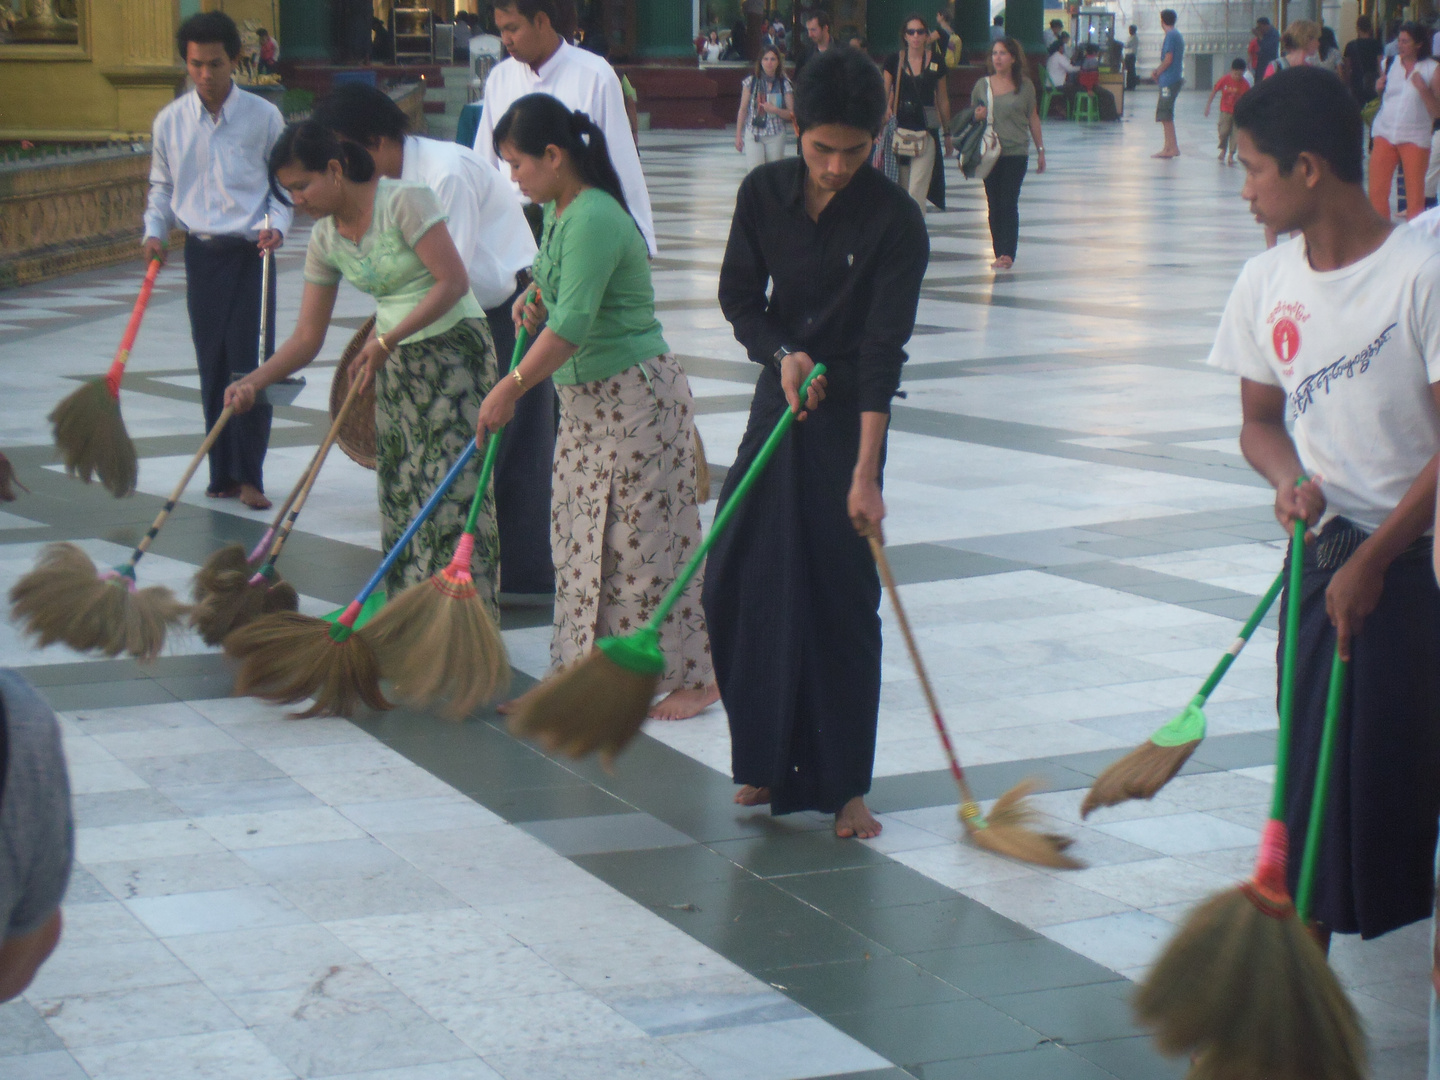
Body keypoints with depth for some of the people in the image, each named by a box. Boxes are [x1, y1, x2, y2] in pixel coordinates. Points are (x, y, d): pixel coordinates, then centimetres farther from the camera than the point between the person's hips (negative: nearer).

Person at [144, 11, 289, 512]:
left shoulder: (263, 115, -3)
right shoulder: (170, 122, 3)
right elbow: (162, 187, 14)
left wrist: (276, 224, -12)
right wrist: (155, 231, -2)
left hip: (251, 251, -2)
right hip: (201, 253, 2)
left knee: (252, 362, -7)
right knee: (213, 366, 5)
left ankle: (249, 475, 0)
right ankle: (223, 473, 13)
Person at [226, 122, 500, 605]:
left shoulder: (404, 201, -17)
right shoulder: (324, 240, 4)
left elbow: (454, 281, -20)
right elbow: (307, 337, 5)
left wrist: (386, 340, -21)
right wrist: (253, 383, -9)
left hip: (454, 346, -7)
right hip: (395, 364, 7)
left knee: (452, 490, -11)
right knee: (401, 493, 5)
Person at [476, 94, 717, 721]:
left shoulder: (594, 219, -22)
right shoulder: (559, 212, 9)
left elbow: (572, 326, -27)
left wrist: (509, 389, -22)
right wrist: (535, 298, 5)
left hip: (635, 398, -10)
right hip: (585, 400, 10)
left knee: (642, 535, -4)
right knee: (581, 535, 11)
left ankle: (694, 674, 6)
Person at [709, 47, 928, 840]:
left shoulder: (894, 219, -15)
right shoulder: (764, 193, -3)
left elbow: (883, 350, -19)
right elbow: (739, 296, 8)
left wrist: (865, 471, -23)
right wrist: (781, 353, -13)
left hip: (849, 415, -4)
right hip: (778, 399, 4)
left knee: (843, 597, -4)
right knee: (738, 581, 3)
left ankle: (844, 785, 4)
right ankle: (770, 760, 19)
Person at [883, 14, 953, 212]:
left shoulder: (936, 63, 4)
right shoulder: (894, 60, 3)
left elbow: (943, 101, 12)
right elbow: (884, 95, 5)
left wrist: (947, 134, 16)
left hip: (926, 133, -1)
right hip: (899, 130, 1)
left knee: (917, 190, -11)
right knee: (901, 190, 8)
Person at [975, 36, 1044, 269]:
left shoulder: (1025, 85, 2)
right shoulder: (982, 85, 7)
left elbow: (1033, 118, 9)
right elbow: (972, 116, 16)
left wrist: (1040, 149, 10)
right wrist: (977, 116, -7)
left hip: (1016, 152, -3)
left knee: (1008, 203, -9)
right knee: (994, 204, 4)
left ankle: (1007, 253, -9)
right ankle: (1000, 253, 10)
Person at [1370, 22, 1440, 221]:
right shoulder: (1390, 63, 8)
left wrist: (1423, 88, -21)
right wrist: (1379, 88, -1)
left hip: (1414, 138, -4)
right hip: (1384, 134, 4)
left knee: (1415, 196, 0)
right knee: (1377, 193, 3)